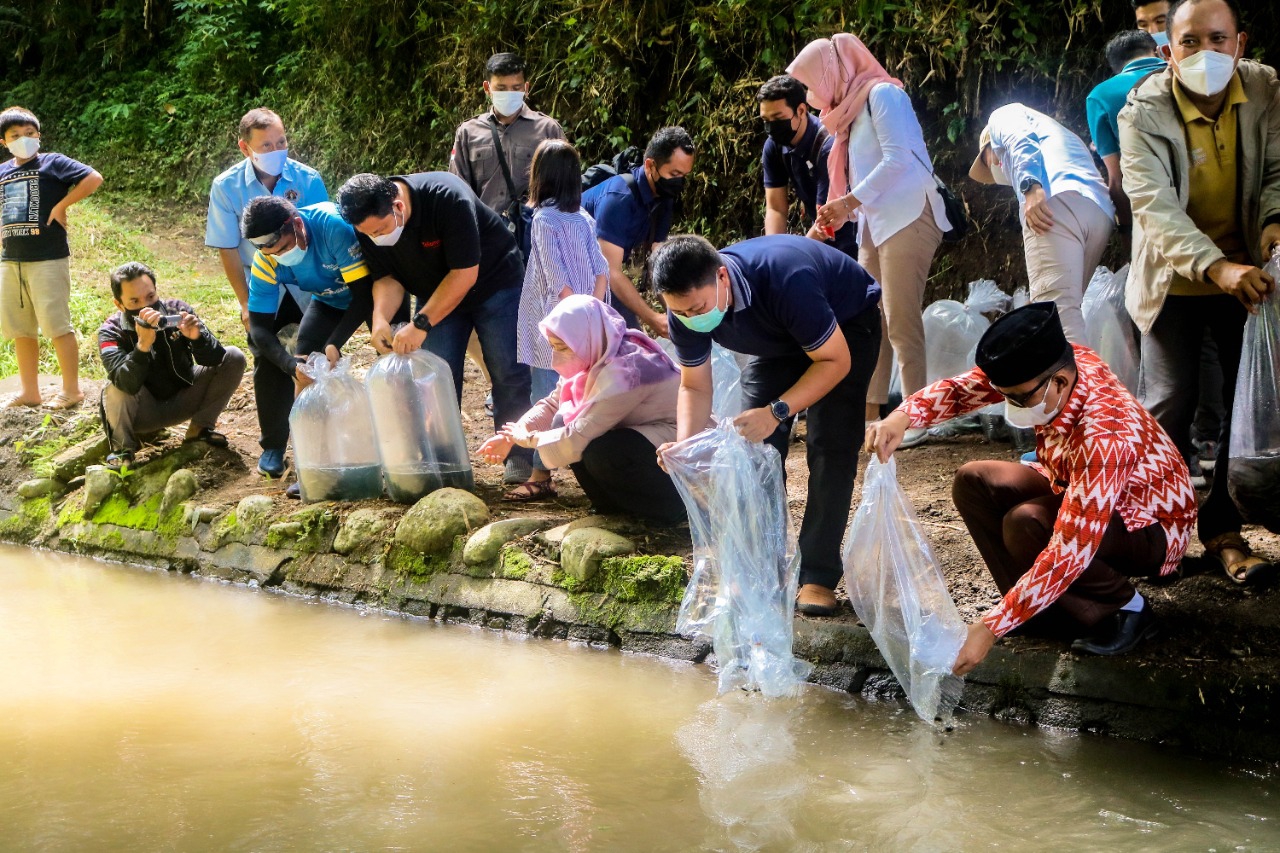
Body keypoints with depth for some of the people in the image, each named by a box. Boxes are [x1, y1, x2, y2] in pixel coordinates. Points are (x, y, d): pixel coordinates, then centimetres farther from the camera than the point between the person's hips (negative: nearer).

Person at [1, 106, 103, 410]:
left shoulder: (52, 163, -4)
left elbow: (93, 178, -17)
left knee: (57, 326, -4)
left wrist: (61, 206, -15)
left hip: (47, 258, -7)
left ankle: (71, 391, 4)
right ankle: (29, 392, 20)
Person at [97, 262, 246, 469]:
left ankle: (200, 427, 3)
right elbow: (128, 384, -38)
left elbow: (214, 360, -17)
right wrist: (143, 345, -53)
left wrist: (197, 337, -38)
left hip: (183, 401, 3)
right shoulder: (111, 332, -20)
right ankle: (122, 449, -6)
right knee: (117, 389, -35)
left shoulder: (178, 310, -14)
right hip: (144, 412, -3)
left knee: (234, 358, -12)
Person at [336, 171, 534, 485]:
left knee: (508, 371, -9)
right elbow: (387, 277, -9)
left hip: (493, 281, -5)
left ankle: (519, 456, 1)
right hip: (435, 294, 5)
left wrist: (421, 324, -36)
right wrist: (381, 318, -30)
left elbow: (464, 273, -33)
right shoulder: (368, 224, -18)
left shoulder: (448, 198, -36)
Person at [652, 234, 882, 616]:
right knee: (755, 443, -7)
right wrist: (684, 446, -33)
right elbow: (694, 387, -13)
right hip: (779, 338, 5)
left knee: (830, 444, -17)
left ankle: (819, 576, -13)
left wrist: (777, 412, -45)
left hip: (847, 324, -5)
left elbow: (836, 361, -34)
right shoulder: (686, 306, -25)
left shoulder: (786, 280, -44)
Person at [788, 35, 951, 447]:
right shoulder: (852, 109, 21)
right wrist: (840, 213, 4)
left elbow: (898, 159, -17)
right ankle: (868, 416, 7)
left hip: (907, 216, -9)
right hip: (875, 224, 9)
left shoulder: (881, 93, -6)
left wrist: (848, 202, -15)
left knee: (901, 320, -12)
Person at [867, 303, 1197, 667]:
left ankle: (1125, 607, -8)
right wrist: (902, 417, -32)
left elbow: (1069, 553, -41)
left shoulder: (1105, 437, -39)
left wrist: (989, 628, -42)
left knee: (1025, 524, -31)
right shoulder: (1053, 365, -20)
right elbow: (964, 387, -11)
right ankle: (1046, 606, -2)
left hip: (1149, 528, -8)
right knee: (973, 482, -7)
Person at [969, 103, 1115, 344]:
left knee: (1056, 311, -18)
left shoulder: (1002, 117, 26)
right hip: (1102, 212, 8)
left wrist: (1030, 186, -13)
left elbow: (1020, 139, 1)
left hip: (1058, 199, -8)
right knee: (1062, 312, 11)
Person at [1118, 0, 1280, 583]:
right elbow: (1155, 208, -30)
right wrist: (1217, 267, -45)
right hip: (1175, 280, -3)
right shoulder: (1143, 114, -21)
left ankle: (1222, 530, 15)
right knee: (1169, 404, -5)